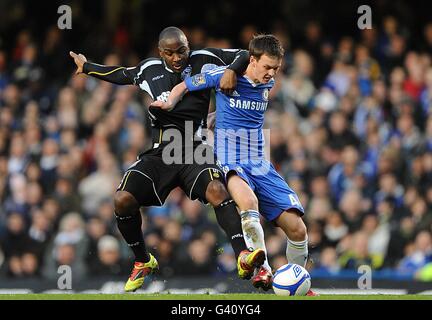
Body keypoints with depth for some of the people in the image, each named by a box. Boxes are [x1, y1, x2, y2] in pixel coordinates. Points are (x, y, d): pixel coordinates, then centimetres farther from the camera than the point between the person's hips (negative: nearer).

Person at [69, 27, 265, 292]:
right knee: (123, 200, -15)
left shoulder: (203, 60, 3)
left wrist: (231, 70, -17)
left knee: (216, 190, -33)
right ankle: (143, 262, 10)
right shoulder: (149, 70, 12)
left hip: (193, 151, -3)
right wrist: (88, 67, 44)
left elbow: (244, 56, 4)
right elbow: (123, 75, 32)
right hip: (158, 154, 3)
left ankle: (243, 258, -42)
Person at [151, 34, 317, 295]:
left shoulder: (268, 84, 10)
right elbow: (184, 87, 5)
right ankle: (263, 270, -32)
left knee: (297, 228, -5)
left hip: (260, 165, 5)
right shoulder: (225, 76, -6)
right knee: (249, 201, -40)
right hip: (230, 163, -5)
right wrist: (170, 103, -13)